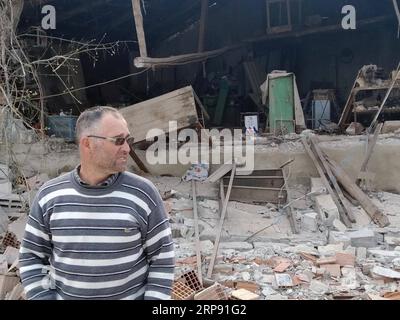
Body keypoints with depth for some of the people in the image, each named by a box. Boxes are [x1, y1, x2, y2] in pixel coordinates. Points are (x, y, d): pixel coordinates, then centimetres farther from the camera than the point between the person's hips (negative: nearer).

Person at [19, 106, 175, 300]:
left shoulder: (143, 193, -13)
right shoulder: (50, 195, -7)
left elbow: (161, 258, -7)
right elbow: (32, 257, 0)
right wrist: (44, 297, -9)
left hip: (133, 296, -1)